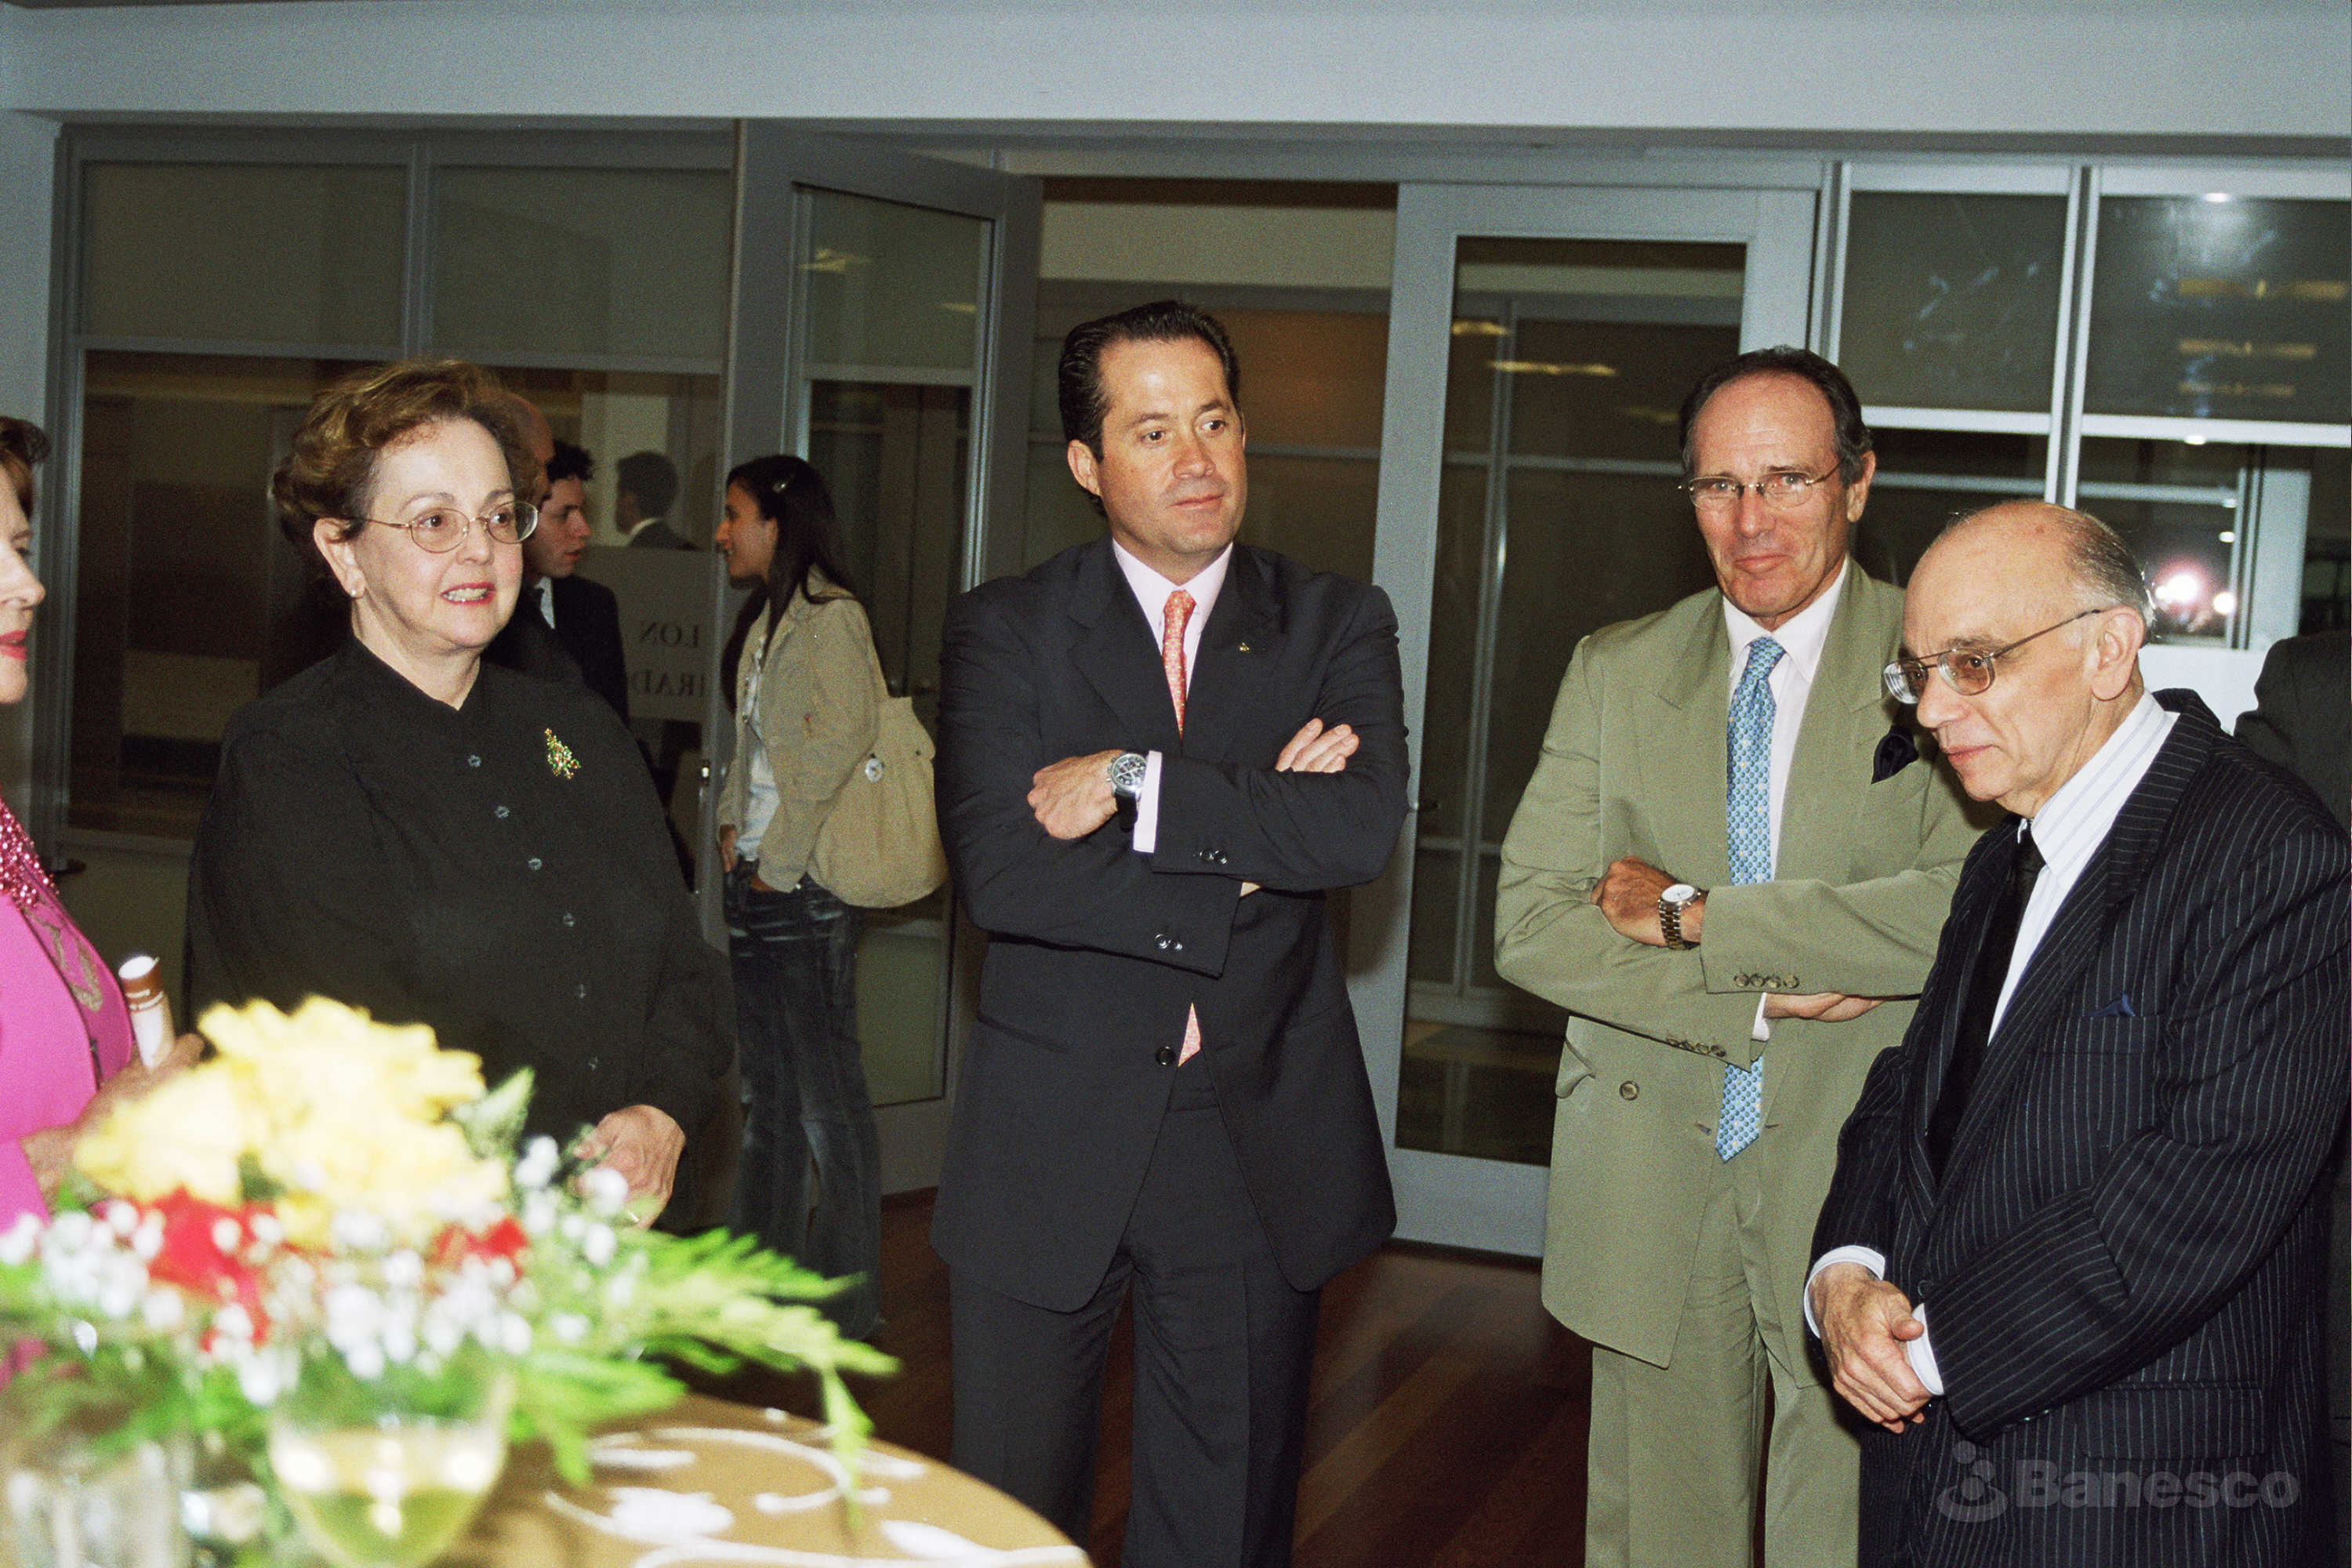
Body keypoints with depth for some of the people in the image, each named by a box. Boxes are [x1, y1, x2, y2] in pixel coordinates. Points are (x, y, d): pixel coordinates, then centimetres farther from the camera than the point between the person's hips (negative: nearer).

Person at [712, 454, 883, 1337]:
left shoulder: (828, 616, -11)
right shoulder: (764, 620, 17)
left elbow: (842, 747, -18)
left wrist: (779, 860, -15)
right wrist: (732, 823, 9)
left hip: (807, 882, -9)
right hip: (756, 880, 9)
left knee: (827, 1097, -4)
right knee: (768, 1096, 15)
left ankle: (845, 1297, 4)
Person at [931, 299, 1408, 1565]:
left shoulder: (1337, 625, 3)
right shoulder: (1004, 629, 0)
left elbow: (1364, 827, -16)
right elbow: (997, 870, -16)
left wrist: (1136, 785, -18)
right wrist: (1254, 831, -17)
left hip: (1259, 1150, 1)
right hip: (1047, 1149, -1)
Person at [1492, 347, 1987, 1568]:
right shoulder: (1615, 671, 6)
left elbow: (1969, 911, -20)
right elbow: (1531, 923, -1)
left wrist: (1694, 915, -15)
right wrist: (1760, 998, -14)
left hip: (1864, 1180, -3)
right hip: (1653, 1179, 3)